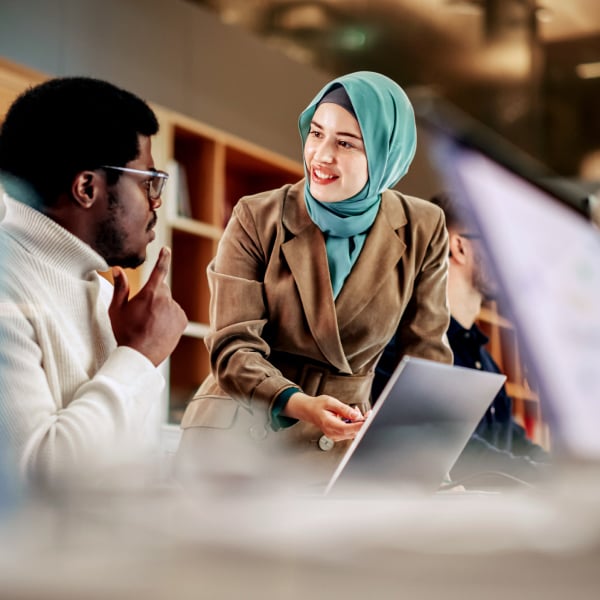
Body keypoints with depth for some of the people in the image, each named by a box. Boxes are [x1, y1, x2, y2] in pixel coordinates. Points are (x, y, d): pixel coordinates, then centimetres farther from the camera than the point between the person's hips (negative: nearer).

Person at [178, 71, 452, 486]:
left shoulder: (422, 231, -3)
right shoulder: (257, 219, -8)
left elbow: (427, 354, 2)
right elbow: (233, 344, -11)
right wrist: (297, 404, -31)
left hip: (342, 442, 2)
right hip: (242, 424, -2)